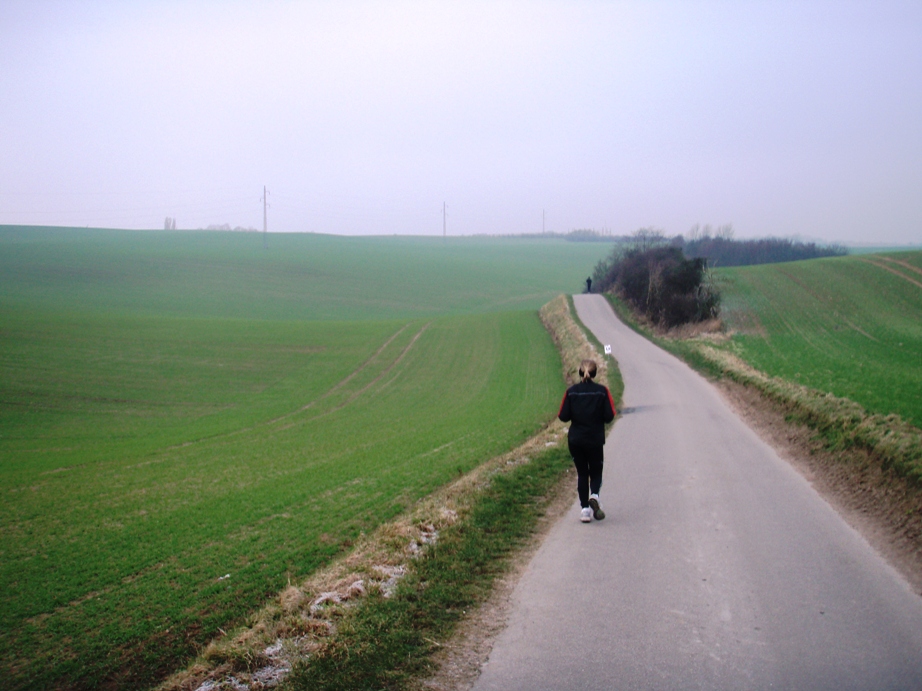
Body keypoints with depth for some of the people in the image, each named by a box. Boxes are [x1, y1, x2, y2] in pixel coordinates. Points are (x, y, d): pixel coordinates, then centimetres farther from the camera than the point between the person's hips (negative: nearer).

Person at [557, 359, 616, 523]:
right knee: (596, 471, 15)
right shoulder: (602, 391, -7)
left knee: (582, 473, 12)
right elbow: (609, 416, -10)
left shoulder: (571, 391, -4)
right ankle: (594, 495, -14)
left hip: (575, 440, 1)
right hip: (595, 440, -1)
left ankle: (585, 509, 5)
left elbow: (563, 416, -6)